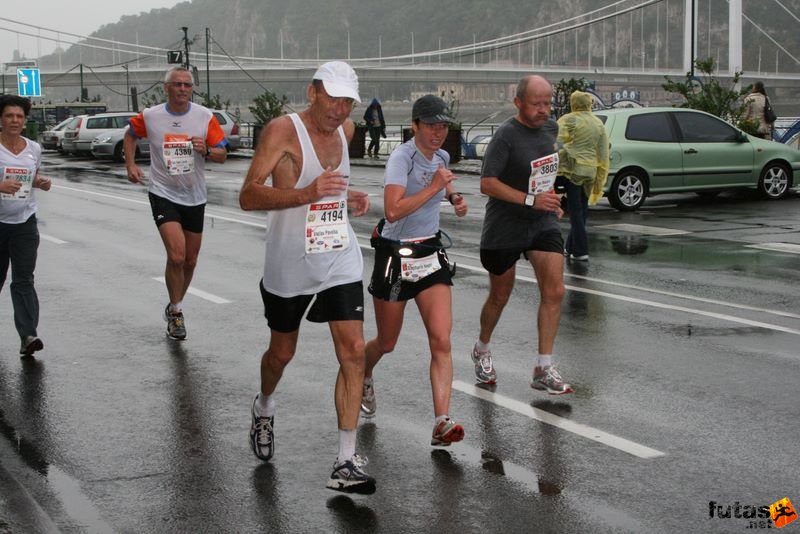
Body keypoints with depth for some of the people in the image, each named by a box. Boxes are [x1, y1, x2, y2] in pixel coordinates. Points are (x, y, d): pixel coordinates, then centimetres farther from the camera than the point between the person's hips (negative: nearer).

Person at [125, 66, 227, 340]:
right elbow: (130, 135, 15)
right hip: (163, 194, -3)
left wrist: (206, 151, -24)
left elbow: (222, 155, -3)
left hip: (195, 197, 3)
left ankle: (174, 307, 35)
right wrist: (130, 165, 3)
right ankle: (176, 312, 2)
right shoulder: (149, 116, -6)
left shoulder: (206, 117, -6)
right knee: (176, 256, -17)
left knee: (190, 260, 12)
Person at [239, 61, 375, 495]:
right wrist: (309, 194, -36)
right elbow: (248, 196, -23)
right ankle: (264, 407, 49)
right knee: (282, 352, 15)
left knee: (353, 352, -9)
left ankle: (346, 462, -3)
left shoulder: (345, 130, 5)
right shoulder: (283, 130, -15)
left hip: (340, 261, 4)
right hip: (289, 265, -4)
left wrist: (348, 196, 5)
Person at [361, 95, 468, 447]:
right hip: (395, 256, -5)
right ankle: (363, 378, 45)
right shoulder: (402, 158, -16)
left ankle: (442, 422, -13)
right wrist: (433, 187, -28)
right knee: (386, 344, 11)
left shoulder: (441, 157, 6)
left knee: (441, 341, -11)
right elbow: (393, 211, -31)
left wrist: (453, 196, 10)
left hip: (430, 253, 5)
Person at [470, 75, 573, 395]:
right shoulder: (506, 135, -18)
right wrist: (531, 200, -28)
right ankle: (482, 350, 38)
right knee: (500, 297, 10)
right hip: (504, 227, -5)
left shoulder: (551, 128, 4)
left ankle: (544, 370, -2)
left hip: (543, 223, 5)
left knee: (554, 291, -9)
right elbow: (487, 183, -25)